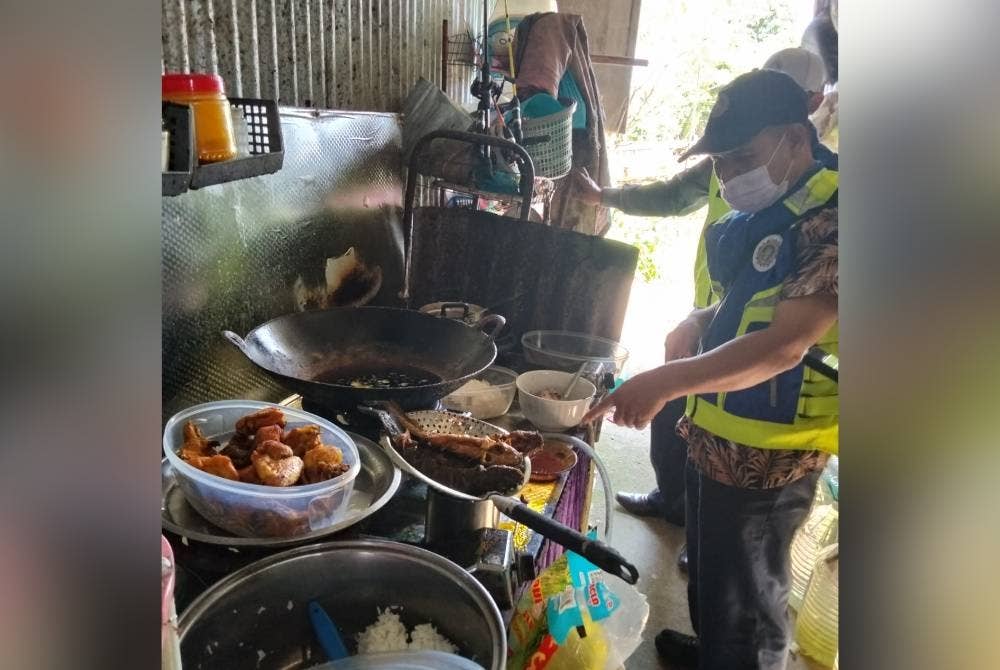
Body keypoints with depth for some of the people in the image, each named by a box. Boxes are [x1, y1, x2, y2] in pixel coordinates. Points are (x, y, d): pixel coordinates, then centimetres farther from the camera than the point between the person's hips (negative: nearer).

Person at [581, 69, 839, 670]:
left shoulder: (830, 221, -22)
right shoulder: (758, 215, 8)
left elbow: (785, 345, -30)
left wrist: (667, 381, -37)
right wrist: (703, 322, 0)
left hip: (765, 457, -9)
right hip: (713, 435, 9)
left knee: (746, 600, 10)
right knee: (708, 571, 28)